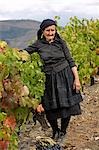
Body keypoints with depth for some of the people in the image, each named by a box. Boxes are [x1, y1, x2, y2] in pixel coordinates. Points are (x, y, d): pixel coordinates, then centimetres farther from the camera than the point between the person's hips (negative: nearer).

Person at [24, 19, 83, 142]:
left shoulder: (60, 42, -1)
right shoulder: (38, 44, 0)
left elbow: (70, 61, 0)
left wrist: (77, 79, -5)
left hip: (65, 77, 0)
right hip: (49, 80, 0)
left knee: (68, 106, 4)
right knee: (49, 109, 2)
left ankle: (63, 131, 29)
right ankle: (55, 131, 30)